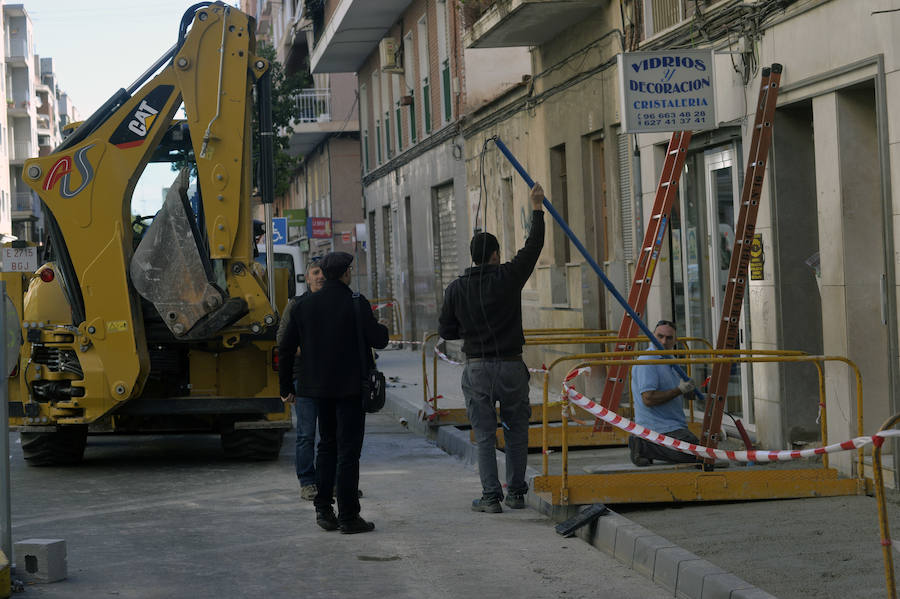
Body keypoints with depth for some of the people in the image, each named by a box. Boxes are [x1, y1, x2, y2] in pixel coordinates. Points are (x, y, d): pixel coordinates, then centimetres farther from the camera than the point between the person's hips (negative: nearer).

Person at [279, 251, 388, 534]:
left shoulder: (303, 305, 4)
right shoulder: (356, 304, -11)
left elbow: (286, 348, 7)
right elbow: (378, 340, -10)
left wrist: (285, 386, 16)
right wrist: (381, 328, 14)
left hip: (319, 386, 5)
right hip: (351, 387, -5)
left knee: (327, 446, 18)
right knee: (348, 450, -1)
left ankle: (323, 510, 17)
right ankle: (348, 516, -1)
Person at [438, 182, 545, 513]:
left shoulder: (457, 288, -1)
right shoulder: (508, 277, -5)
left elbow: (445, 330, 5)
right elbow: (533, 246, 6)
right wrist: (536, 208, 15)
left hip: (477, 368, 1)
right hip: (511, 366, 0)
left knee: (485, 435, 4)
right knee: (517, 431, 12)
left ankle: (491, 496, 1)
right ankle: (516, 492, 13)